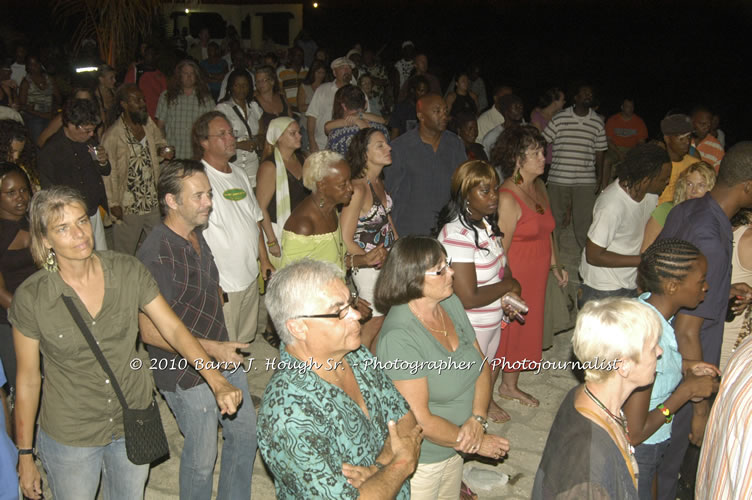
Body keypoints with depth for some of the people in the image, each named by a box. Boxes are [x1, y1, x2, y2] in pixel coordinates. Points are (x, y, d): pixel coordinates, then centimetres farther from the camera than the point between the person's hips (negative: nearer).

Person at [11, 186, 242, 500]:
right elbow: (27, 379, -8)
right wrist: (24, 456, -2)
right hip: (70, 437, -2)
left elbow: (173, 328, -10)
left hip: (134, 425, 2)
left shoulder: (128, 271, -12)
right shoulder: (31, 297, -17)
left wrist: (217, 380, -23)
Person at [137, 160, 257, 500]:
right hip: (188, 375, -9)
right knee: (202, 457, 8)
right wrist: (211, 348, -25)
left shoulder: (196, 235, 4)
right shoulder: (157, 254, -25)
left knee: (245, 432, 21)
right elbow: (150, 332, -24)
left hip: (223, 357, 9)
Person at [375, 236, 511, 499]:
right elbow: (420, 420, -26)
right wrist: (478, 443, -15)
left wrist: (477, 419, -14)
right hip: (418, 460, -7)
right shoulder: (399, 338, -29)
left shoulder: (451, 303, -5)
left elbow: (481, 365, 1)